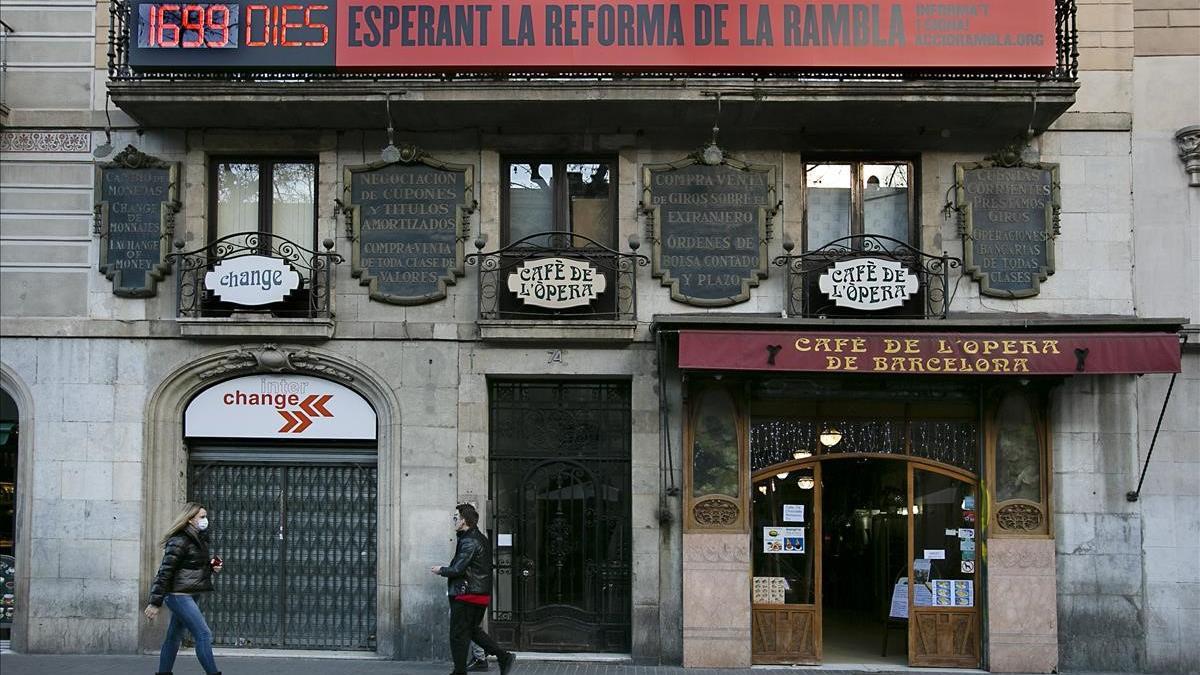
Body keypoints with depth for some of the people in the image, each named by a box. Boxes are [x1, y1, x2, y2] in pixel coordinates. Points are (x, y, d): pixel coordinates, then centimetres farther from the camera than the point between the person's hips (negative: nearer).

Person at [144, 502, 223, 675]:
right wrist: (155, 602, -19)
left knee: (174, 637, 13)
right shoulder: (179, 541, -15)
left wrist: (211, 567, 4)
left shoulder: (198, 539, 13)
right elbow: (165, 571, -17)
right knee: (204, 635, -11)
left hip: (187, 596, 9)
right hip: (179, 595, -9)